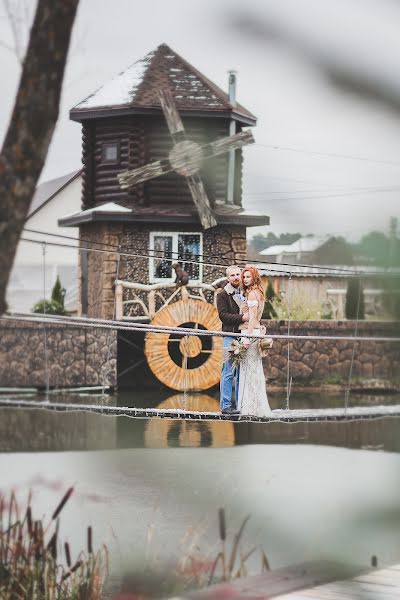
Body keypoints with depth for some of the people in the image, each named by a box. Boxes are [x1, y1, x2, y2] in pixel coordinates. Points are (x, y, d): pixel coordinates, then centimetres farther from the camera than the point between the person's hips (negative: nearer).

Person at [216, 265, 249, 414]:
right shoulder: (223, 295, 3)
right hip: (230, 336, -5)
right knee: (228, 372, -7)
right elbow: (223, 315, -9)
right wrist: (241, 318, -20)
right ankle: (225, 406, -5)